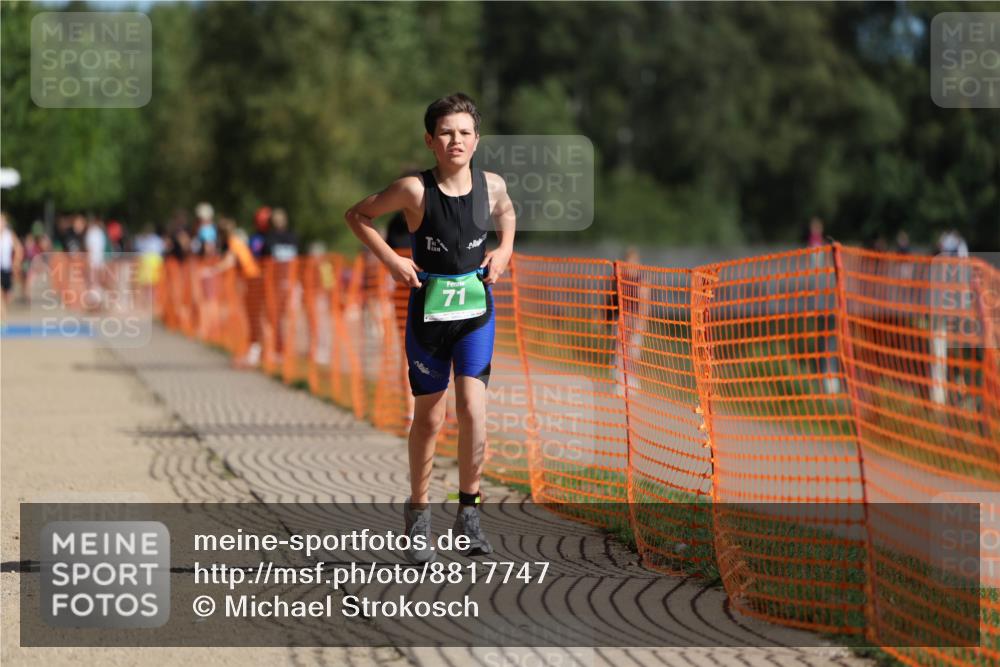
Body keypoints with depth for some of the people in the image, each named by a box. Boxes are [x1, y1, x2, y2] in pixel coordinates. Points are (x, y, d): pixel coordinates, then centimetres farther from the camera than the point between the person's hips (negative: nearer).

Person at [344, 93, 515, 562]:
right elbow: (357, 215, -1)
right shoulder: (415, 190, -13)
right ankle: (418, 512, 27)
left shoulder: (491, 185, -3)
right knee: (428, 417, 9)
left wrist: (504, 249, 5)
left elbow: (506, 213, 21)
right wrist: (389, 259, -10)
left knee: (472, 407, -14)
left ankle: (468, 513, -3)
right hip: (428, 311, -1)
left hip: (476, 311, 1)